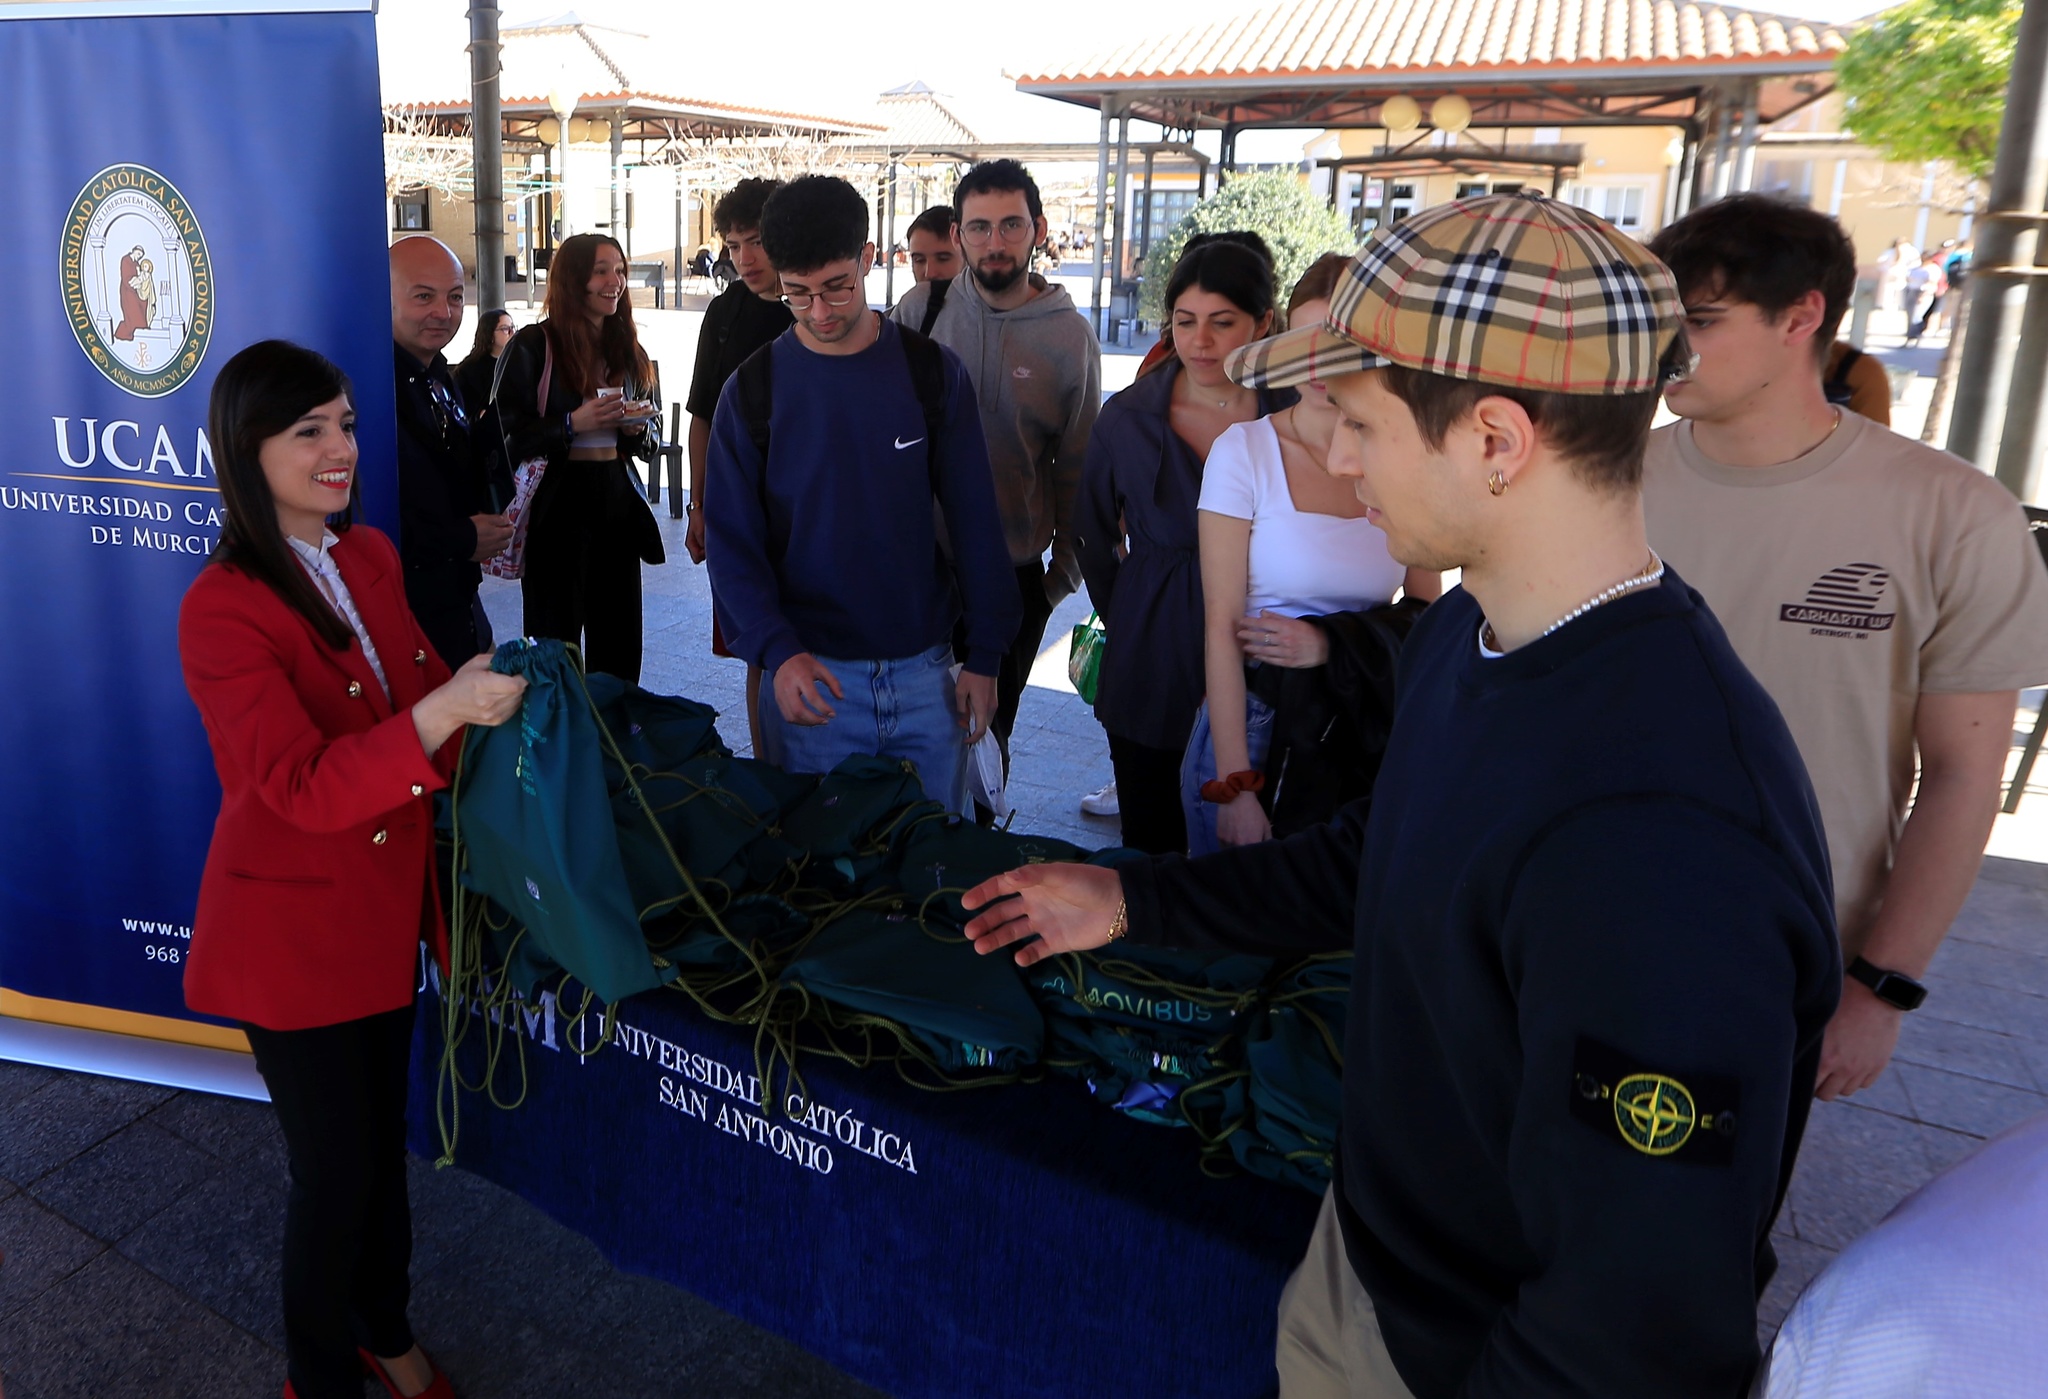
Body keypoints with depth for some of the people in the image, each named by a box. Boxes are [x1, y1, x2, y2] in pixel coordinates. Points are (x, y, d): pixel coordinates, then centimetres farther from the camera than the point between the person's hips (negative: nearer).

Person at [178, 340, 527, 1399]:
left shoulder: (369, 557, 3)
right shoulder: (222, 610, -20)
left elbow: (417, 698, 14)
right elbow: (305, 788, -28)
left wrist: (496, 689, -5)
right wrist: (447, 711, -39)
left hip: (391, 901, 7)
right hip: (293, 926, -7)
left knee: (383, 1134, 21)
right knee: (336, 1169, 7)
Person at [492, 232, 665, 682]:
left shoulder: (628, 350, 13)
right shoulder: (533, 346, -5)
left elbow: (645, 436, 22)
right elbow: (507, 435, -10)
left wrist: (636, 428, -1)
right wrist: (574, 424, -20)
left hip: (617, 499, 5)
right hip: (557, 504, -5)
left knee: (620, 645, 7)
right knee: (556, 641, 2)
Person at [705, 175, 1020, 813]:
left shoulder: (933, 372, -1)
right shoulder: (752, 389, -2)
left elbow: (974, 520, 1)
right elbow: (732, 541, -4)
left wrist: (985, 657, -1)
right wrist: (776, 653, -20)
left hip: (925, 672, 1)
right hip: (810, 676, -1)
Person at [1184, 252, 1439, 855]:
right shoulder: (1245, 449, -9)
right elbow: (1221, 626, -12)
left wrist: (1332, 643, -12)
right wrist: (1235, 788, -15)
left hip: (1365, 732, 3)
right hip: (1253, 721, -2)